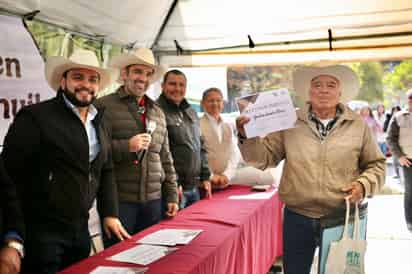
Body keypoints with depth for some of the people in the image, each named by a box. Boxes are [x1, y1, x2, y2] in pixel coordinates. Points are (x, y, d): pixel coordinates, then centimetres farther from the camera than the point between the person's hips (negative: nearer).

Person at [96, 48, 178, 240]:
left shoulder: (158, 113, 14)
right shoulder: (104, 106, -4)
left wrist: (172, 195, 11)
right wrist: (126, 146, -19)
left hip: (153, 200, 5)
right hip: (118, 200, -5)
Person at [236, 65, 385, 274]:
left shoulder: (358, 125, 2)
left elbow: (375, 164, 9)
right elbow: (264, 158, 0)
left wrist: (364, 184, -10)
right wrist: (247, 137, -16)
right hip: (297, 218, 0)